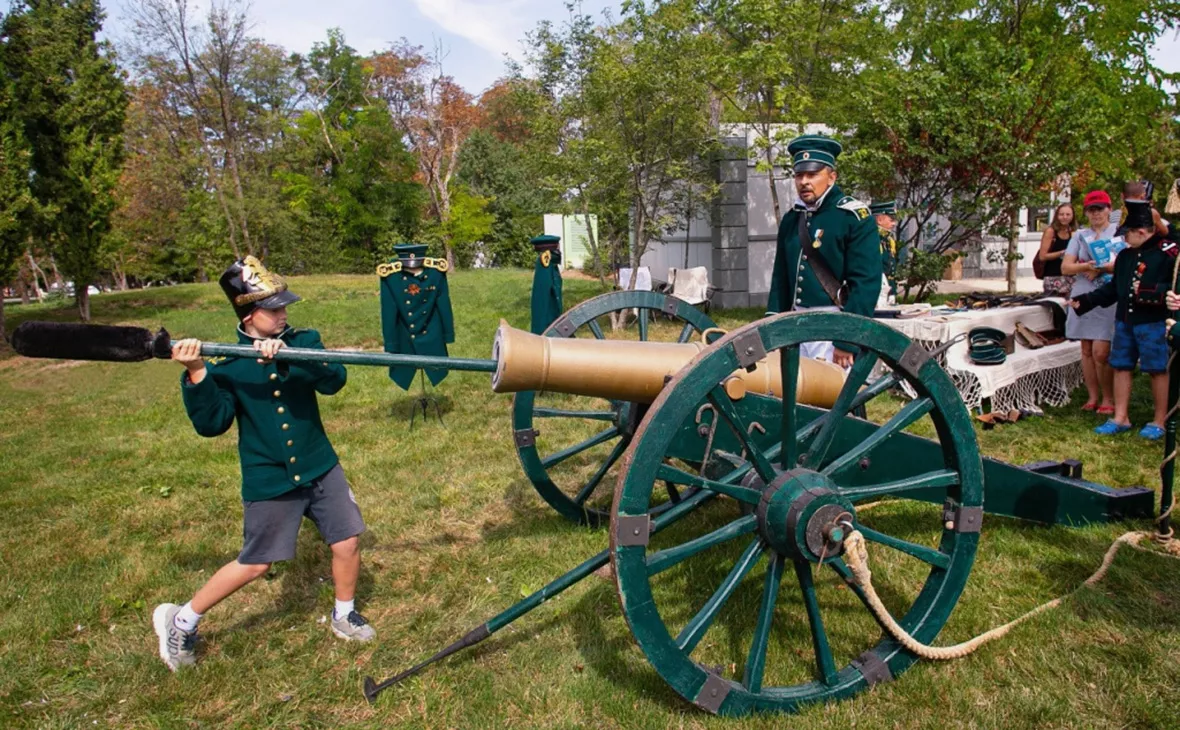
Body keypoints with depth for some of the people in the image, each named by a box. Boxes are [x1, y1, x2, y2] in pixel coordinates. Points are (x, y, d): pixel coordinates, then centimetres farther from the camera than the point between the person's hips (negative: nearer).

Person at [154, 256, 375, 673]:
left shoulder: (303, 342, -4)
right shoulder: (227, 364, -9)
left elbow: (334, 379, -20)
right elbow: (211, 424, -15)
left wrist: (289, 359, -35)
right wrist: (197, 376, -28)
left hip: (320, 469, 3)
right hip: (268, 480, -3)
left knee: (346, 544, 6)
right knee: (255, 564, 6)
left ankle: (344, 616, 33)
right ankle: (181, 620, 28)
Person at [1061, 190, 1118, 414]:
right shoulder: (1080, 236, 15)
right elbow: (1065, 267, 4)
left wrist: (1100, 268, -15)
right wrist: (1086, 266, -13)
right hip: (1082, 297, 4)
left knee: (1101, 352, -11)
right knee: (1086, 350, 6)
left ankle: (1108, 398, 4)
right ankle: (1093, 397, 15)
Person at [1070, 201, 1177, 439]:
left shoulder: (1169, 253, -11)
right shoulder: (1125, 255, 11)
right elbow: (1113, 288, 19)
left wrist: (1147, 292, -21)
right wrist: (1084, 301, 15)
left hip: (1153, 323, -7)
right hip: (1125, 321, 7)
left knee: (1158, 370, 2)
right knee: (1121, 366, 10)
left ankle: (1159, 422, 14)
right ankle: (1120, 418, 20)